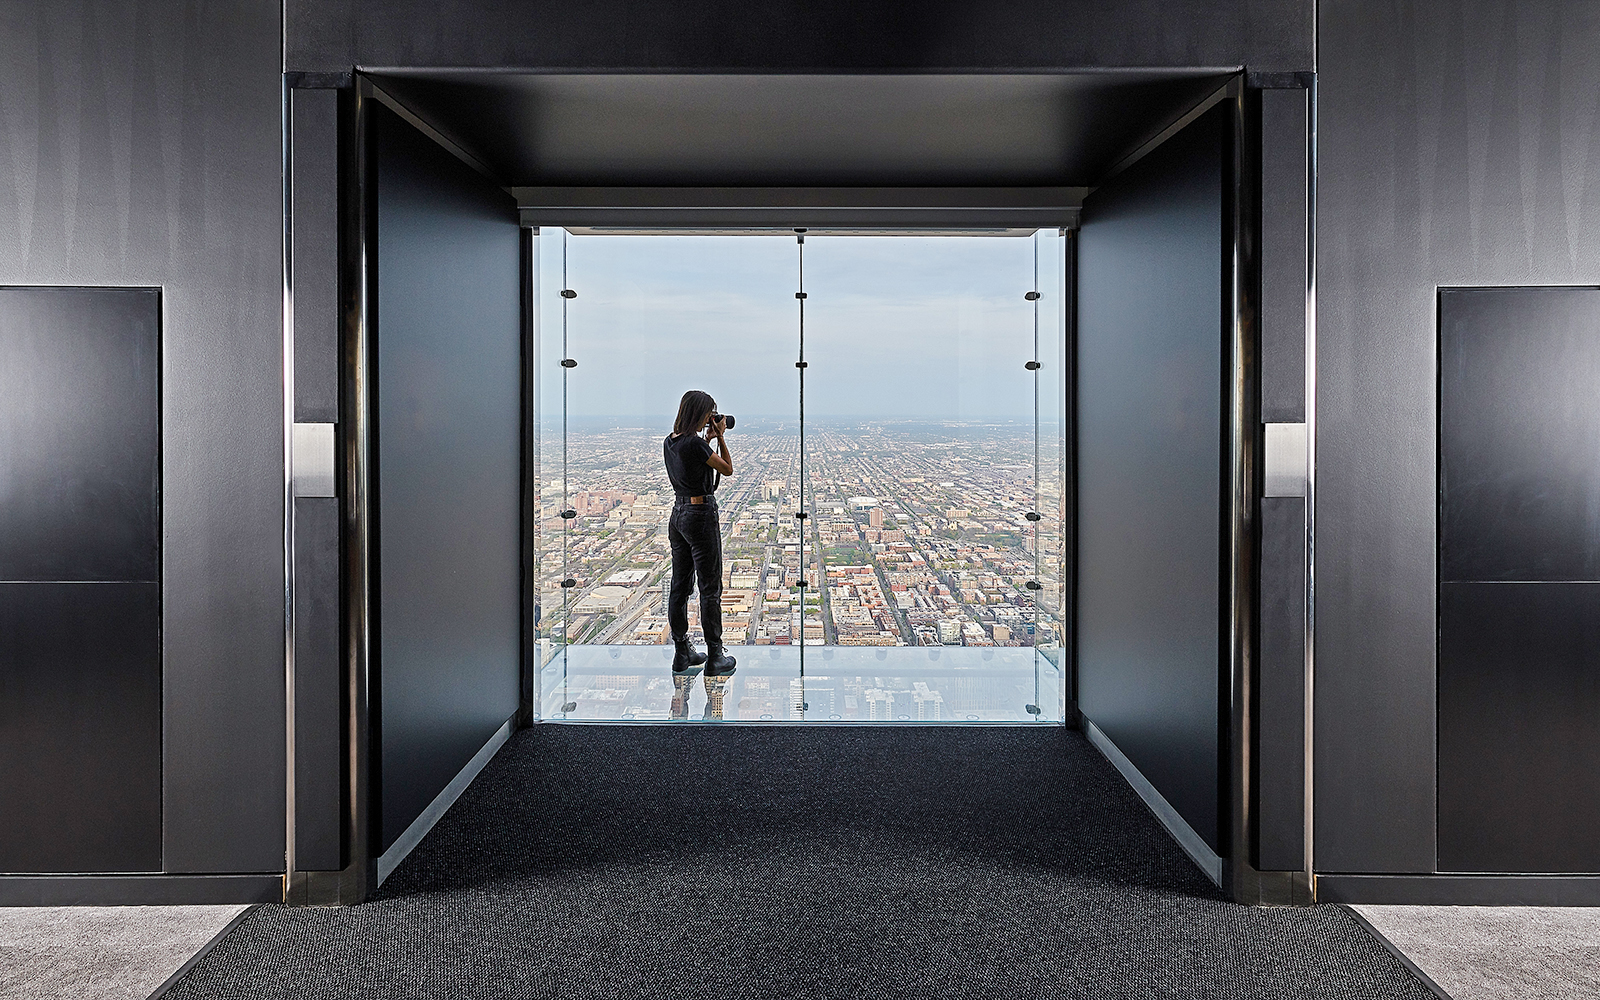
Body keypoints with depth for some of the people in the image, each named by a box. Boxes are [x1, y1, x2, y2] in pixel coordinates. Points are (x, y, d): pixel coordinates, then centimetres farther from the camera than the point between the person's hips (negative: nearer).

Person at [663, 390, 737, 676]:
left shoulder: (669, 442, 6)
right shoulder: (695, 443, -18)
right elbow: (727, 469, -7)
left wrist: (708, 439, 17)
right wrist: (720, 437, 2)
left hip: (677, 514, 9)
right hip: (701, 515, -9)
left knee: (680, 586, 12)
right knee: (710, 588, 0)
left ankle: (682, 653, 20)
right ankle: (715, 657, 6)